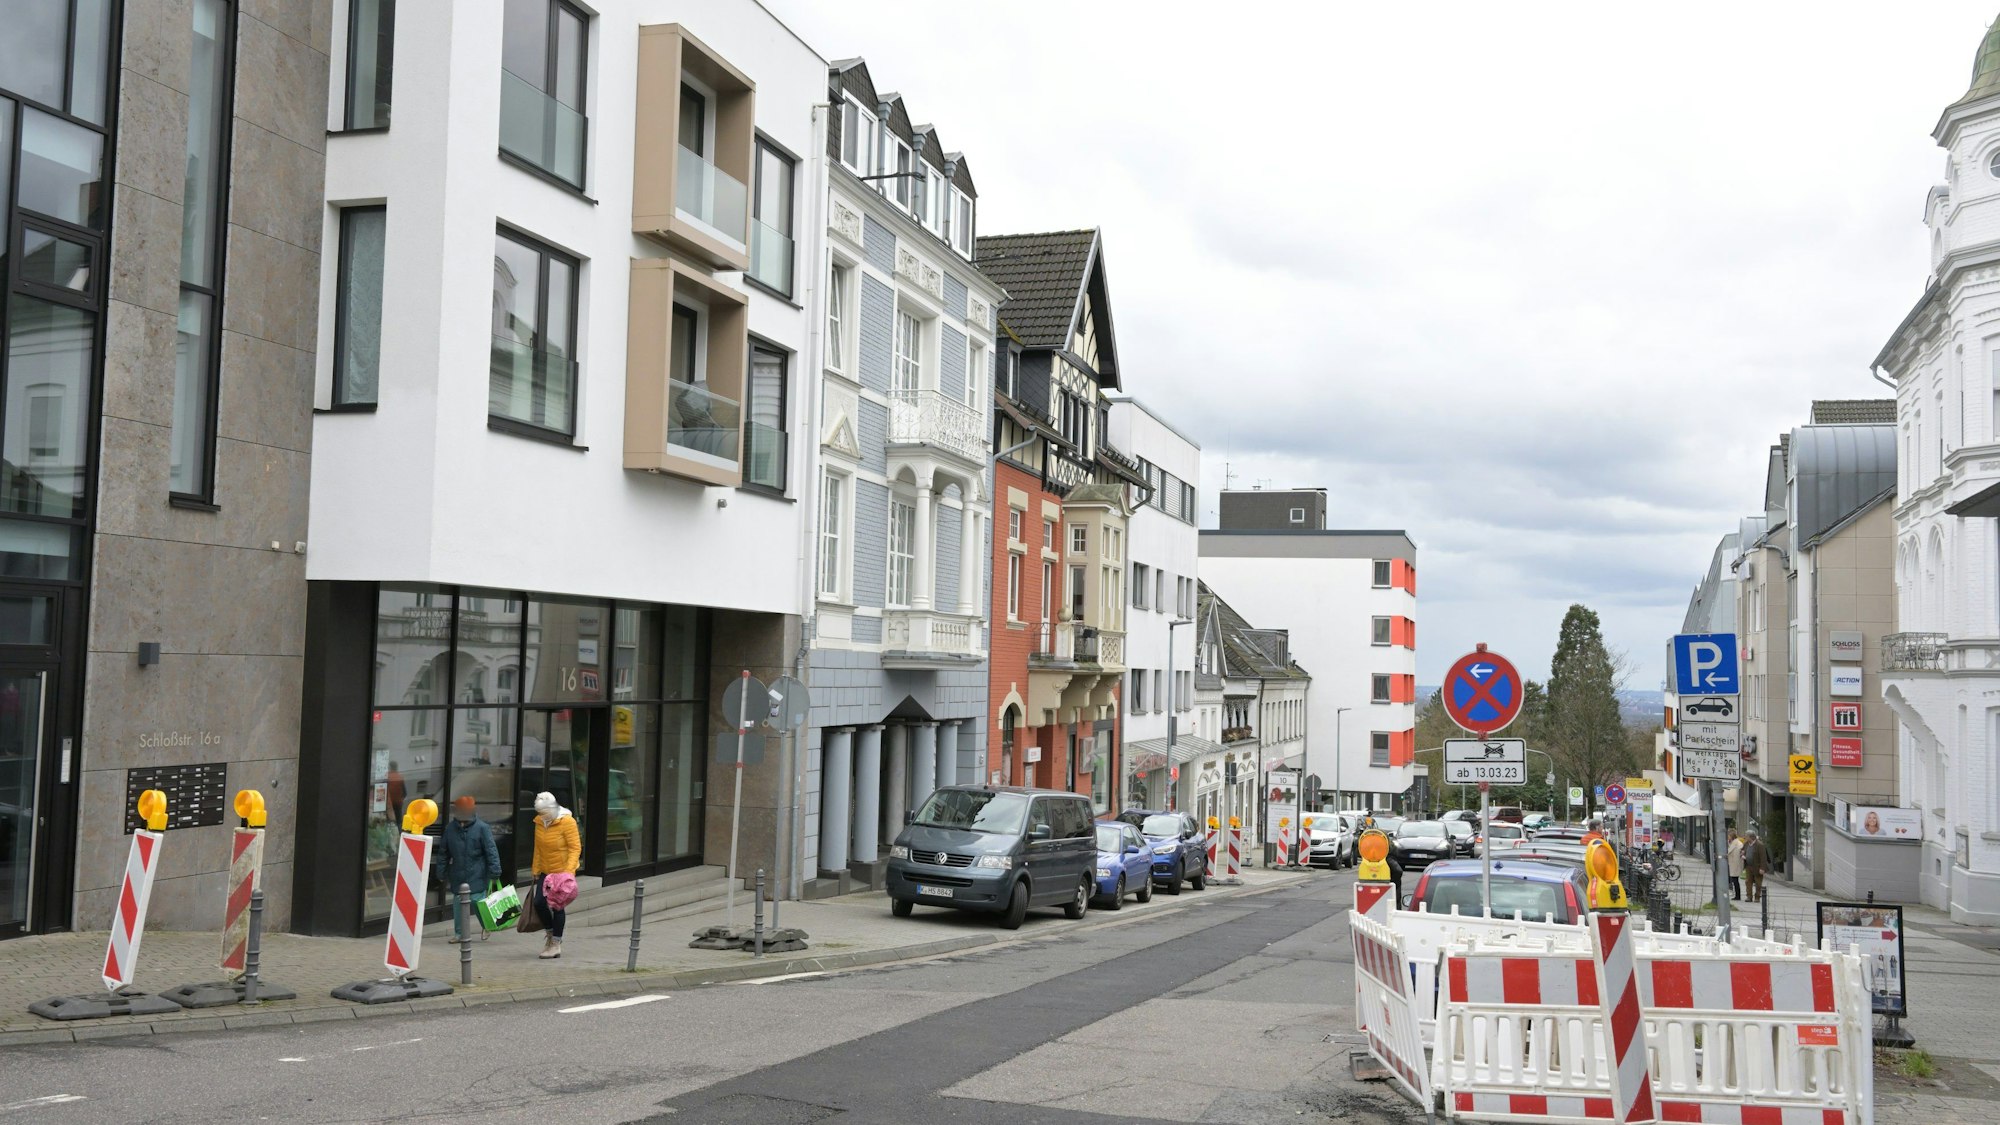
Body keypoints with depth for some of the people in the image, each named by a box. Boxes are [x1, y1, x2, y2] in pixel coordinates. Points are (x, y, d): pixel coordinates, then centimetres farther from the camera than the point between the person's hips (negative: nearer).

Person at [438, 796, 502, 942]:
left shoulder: (482, 828, -9)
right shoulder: (450, 829, 3)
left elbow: (491, 851, -10)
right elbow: (444, 852, 13)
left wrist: (494, 872, -14)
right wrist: (442, 873, 14)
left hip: (477, 875, -4)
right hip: (457, 874, 4)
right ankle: (460, 933, 22)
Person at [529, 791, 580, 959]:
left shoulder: (567, 822, -18)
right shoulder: (539, 822, 1)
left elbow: (575, 848, -18)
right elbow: (538, 848, 11)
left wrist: (568, 871, -28)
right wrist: (535, 869, 13)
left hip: (562, 871, -6)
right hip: (545, 871, 6)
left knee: (556, 906, -1)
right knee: (539, 903, 0)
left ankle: (556, 944, 11)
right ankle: (550, 934, 25)